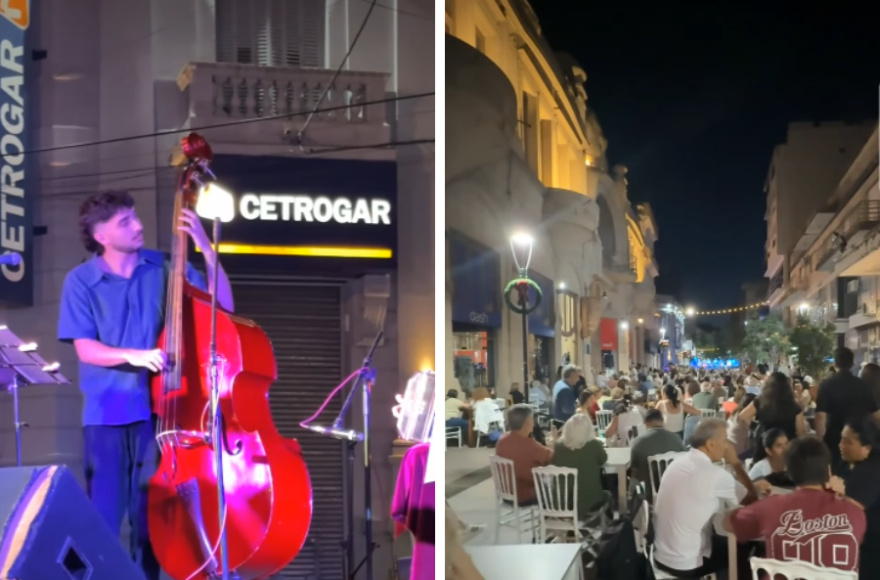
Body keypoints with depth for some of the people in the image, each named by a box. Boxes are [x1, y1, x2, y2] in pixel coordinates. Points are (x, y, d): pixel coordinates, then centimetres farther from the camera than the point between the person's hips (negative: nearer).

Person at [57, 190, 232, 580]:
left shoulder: (167, 268, 2)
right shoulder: (81, 281, -1)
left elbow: (223, 308, -3)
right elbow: (85, 349, -6)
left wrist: (207, 250, -11)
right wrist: (134, 355, -23)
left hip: (158, 407, 1)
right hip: (106, 412, -1)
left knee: (150, 514, 7)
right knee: (102, 517, 2)